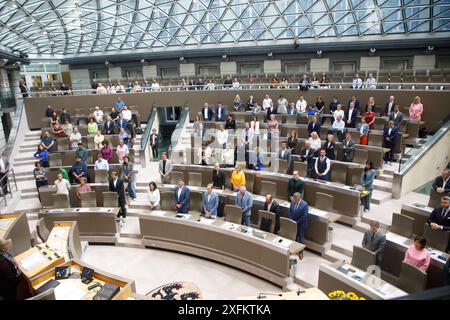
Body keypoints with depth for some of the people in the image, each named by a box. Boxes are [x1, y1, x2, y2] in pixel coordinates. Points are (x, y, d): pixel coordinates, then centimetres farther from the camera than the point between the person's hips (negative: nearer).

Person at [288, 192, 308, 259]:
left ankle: (301, 252, 23)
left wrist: (297, 222, -17)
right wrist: (291, 220, -6)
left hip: (300, 224, -5)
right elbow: (289, 211, 3)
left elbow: (304, 216, -21)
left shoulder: (304, 204, -22)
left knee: (301, 238, 9)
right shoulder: (292, 202, -5)